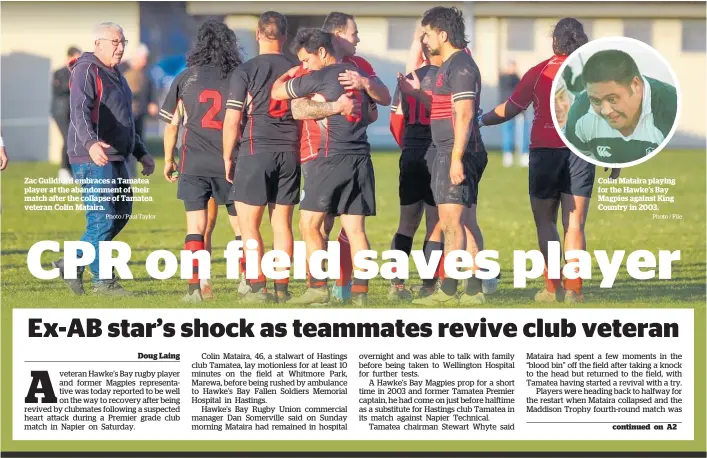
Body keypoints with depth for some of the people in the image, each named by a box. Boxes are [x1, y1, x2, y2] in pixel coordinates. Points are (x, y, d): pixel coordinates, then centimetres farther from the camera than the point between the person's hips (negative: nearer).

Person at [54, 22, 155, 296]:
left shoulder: (114, 75, 20)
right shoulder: (86, 70, -10)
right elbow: (80, 111, -26)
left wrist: (141, 153, 24)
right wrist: (91, 143, -42)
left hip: (115, 159, 10)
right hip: (93, 160, -10)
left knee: (121, 214, 11)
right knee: (102, 219, -8)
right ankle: (103, 281, 0)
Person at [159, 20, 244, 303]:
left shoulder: (186, 78, 6)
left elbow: (172, 123, 10)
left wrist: (169, 159, 20)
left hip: (194, 162, 1)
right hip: (229, 162, -1)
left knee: (196, 226, 2)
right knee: (241, 225, 11)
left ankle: (195, 286, -6)